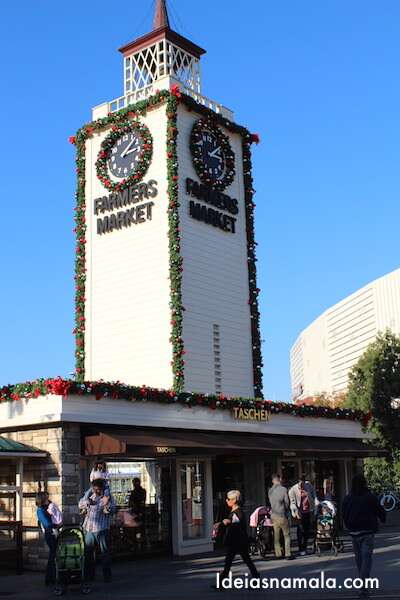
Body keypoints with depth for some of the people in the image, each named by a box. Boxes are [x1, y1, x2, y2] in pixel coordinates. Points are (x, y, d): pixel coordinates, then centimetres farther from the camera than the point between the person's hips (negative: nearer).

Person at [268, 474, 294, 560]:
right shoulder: (283, 489, -12)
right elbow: (287, 502, -6)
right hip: (282, 515, -5)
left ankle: (278, 554, 15)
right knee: (287, 535, 4)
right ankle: (288, 554, 0)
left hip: (273, 515, 5)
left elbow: (270, 502, 8)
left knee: (276, 535, 12)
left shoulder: (270, 491, 1)